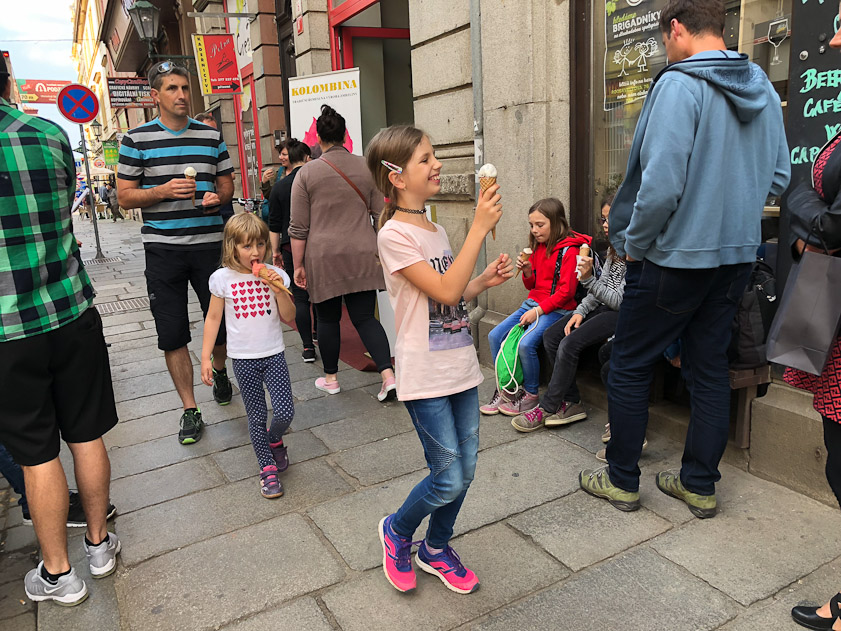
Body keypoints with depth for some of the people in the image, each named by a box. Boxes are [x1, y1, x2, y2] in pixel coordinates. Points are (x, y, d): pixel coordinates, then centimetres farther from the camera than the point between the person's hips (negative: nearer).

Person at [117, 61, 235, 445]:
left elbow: (227, 182, 16)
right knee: (172, 334, 1)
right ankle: (190, 410, 14)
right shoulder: (137, 140, 1)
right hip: (163, 247, -1)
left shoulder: (211, 136, 9)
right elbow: (124, 197, 0)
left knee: (221, 320, 9)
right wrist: (164, 191, -17)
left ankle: (219, 371, 42)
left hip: (209, 243, 2)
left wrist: (218, 196, -7)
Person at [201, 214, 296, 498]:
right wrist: (206, 357, 1)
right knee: (256, 416, 6)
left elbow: (289, 317, -2)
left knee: (285, 412, -6)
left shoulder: (275, 274, -3)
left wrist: (279, 291, -19)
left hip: (274, 355, 1)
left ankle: (274, 439, 28)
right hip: (243, 359, -1)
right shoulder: (223, 278, -5)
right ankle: (268, 469, 21)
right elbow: (213, 318, 2)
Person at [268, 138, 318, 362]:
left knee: (300, 297, 3)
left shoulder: (280, 187, 2)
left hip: (292, 248, 0)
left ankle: (308, 347, 1)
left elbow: (275, 224, 3)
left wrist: (275, 251, 10)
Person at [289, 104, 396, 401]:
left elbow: (299, 228, -2)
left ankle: (331, 379, 25)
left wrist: (298, 265, 5)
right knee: (365, 317, 5)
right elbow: (381, 215, 5)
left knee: (328, 318, 12)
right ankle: (388, 376, -7)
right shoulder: (366, 168, 3)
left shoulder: (306, 173, -2)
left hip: (323, 257, -2)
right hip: (362, 255, 2)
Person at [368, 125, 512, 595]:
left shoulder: (435, 229, 12)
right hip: (426, 376, -7)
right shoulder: (394, 235, -14)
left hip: (460, 365, 8)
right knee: (449, 480, -3)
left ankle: (437, 549, 35)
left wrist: (485, 281, 1)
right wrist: (480, 227, -20)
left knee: (465, 471, 12)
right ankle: (397, 531, 27)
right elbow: (444, 292, -22)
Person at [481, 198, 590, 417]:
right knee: (495, 336, -6)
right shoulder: (538, 247, 13)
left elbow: (566, 291, -16)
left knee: (526, 344, -29)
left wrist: (538, 311, -19)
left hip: (556, 309, -8)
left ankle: (530, 395, -7)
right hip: (533, 304, 8)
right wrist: (527, 272, -2)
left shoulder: (569, 251, -11)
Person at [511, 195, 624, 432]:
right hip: (602, 307, 9)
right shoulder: (613, 249, 12)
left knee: (570, 343, -26)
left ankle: (547, 408, -12)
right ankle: (571, 403, -4)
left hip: (621, 314, -9)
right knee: (551, 336, -7)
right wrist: (581, 311, 0)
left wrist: (588, 279, -25)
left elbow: (619, 301, -20)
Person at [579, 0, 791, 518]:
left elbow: (661, 183, -24)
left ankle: (622, 479, 20)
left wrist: (634, 243, -10)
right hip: (737, 256, 8)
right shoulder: (764, 90, 8)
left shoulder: (679, 85, -16)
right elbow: (779, 177, 13)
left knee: (630, 367, 8)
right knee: (711, 369, 15)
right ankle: (700, 484, 26)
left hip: (676, 257, -7)